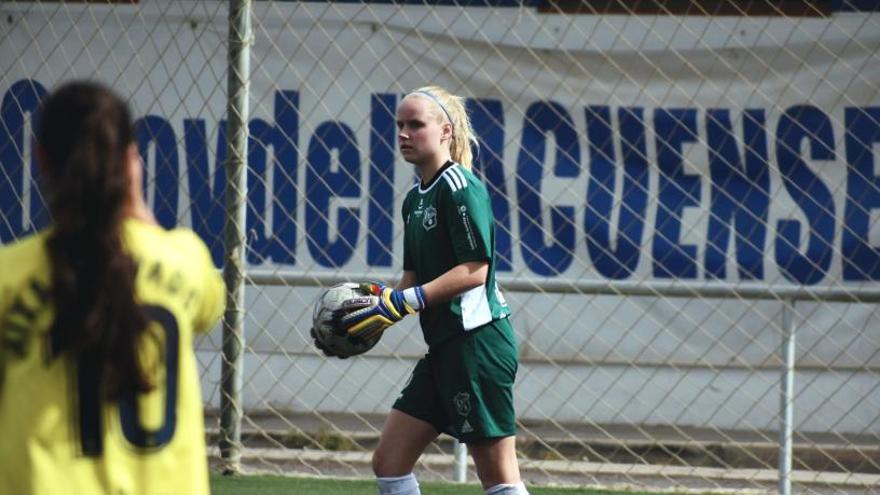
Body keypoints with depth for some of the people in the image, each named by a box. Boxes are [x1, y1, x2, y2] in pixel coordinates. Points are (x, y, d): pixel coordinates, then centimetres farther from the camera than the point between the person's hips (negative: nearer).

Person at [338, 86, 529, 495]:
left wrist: (403, 302, -20)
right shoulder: (416, 198, 17)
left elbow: (474, 270, -18)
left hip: (477, 340, -10)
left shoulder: (458, 185, -11)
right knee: (388, 462, 8)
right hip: (444, 346, 10)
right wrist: (384, 303, 3)